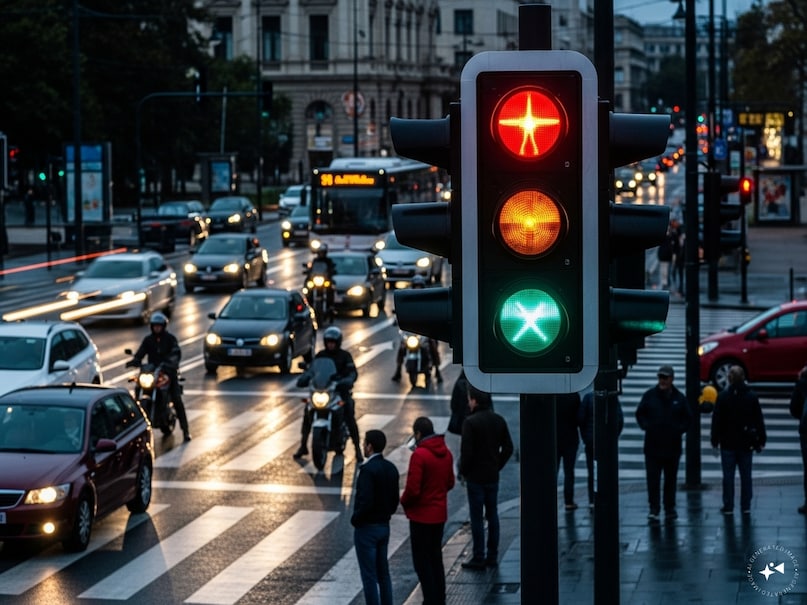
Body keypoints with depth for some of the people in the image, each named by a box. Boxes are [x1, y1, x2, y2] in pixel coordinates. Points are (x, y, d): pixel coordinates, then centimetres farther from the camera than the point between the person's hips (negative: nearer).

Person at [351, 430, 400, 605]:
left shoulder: (368, 469, -21)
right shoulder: (391, 468, 4)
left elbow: (365, 502, -25)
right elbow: (394, 500, 9)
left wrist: (355, 520, -10)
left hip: (367, 528, -8)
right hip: (384, 526, 8)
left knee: (369, 576, -1)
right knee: (383, 573, 15)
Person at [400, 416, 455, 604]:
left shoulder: (419, 455, -21)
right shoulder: (446, 453, 4)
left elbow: (412, 489, -22)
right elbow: (450, 483, 13)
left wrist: (404, 501, -3)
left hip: (421, 515, -8)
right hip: (440, 514, 8)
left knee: (422, 562, 1)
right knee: (436, 559, 18)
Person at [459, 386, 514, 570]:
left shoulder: (470, 422, -16)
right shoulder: (499, 420, 3)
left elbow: (467, 451, -18)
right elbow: (508, 448, 6)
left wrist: (463, 471, -3)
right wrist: (497, 466, 14)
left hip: (475, 477, -6)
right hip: (493, 477, 6)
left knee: (476, 517, 1)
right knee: (492, 515, 12)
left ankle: (478, 558, 4)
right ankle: (492, 556, 17)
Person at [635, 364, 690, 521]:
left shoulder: (679, 398, 3)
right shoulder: (649, 395, 1)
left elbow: (686, 419, 9)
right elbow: (640, 414, 7)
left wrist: (679, 429, -7)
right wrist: (646, 426, -8)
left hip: (672, 446, 1)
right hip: (653, 445, -1)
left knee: (671, 479, 10)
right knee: (653, 479, -5)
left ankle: (670, 508, 19)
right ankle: (654, 509, -2)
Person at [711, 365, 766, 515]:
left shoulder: (723, 396, -8)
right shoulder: (752, 396, 0)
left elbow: (717, 420, -5)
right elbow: (759, 421, 4)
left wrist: (715, 441, 2)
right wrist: (760, 441, 10)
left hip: (728, 443, -2)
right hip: (746, 444, 2)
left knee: (728, 476, 3)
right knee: (746, 476, 8)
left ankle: (728, 507, 4)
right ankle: (746, 507, 11)